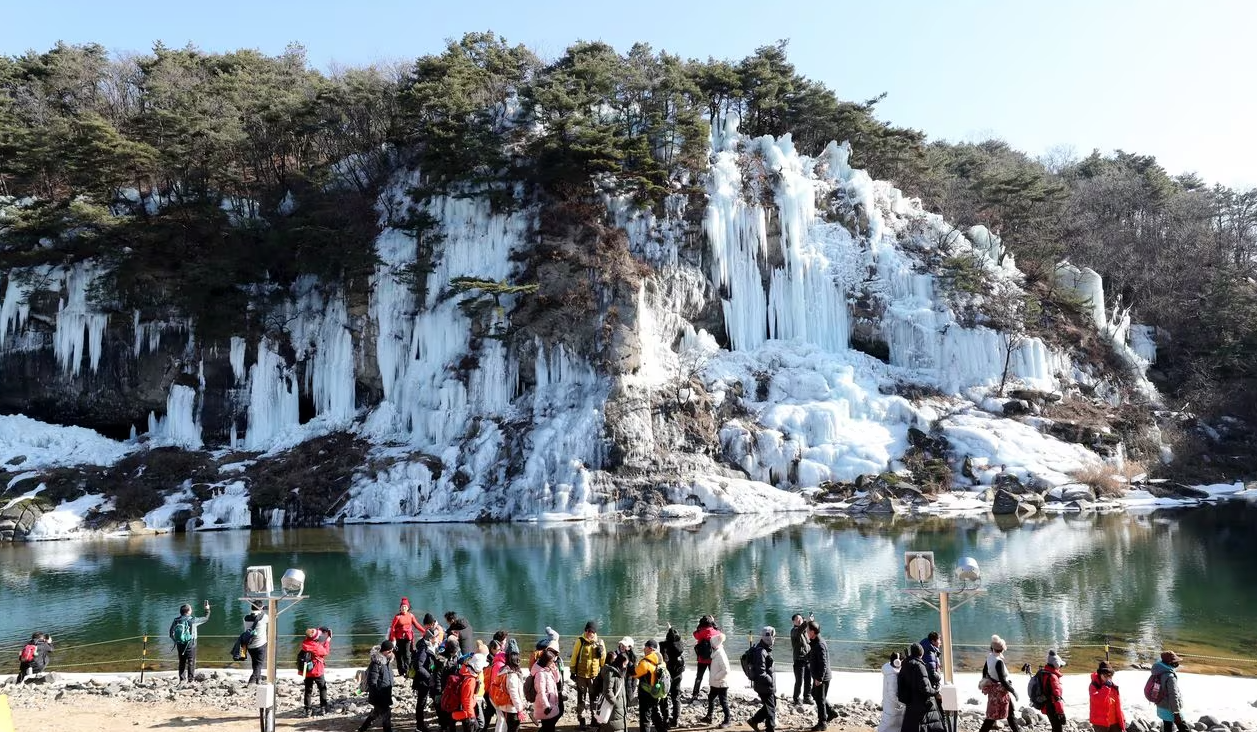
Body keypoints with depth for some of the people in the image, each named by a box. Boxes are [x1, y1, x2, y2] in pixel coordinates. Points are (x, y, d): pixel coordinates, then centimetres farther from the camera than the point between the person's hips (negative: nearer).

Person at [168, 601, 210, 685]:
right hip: (190, 645, -4)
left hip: (180, 645, 4)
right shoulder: (192, 620, -14)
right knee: (191, 662, 5)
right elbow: (206, 618, -3)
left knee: (182, 662, 14)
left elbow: (171, 633, 6)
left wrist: (176, 641, 20)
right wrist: (207, 609, 13)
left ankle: (182, 679, 18)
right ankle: (191, 680, 6)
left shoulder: (176, 621, -2)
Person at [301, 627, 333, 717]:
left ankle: (307, 710, 12)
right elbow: (325, 652, -4)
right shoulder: (317, 647, -23)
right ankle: (323, 708, 13)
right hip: (317, 671, -4)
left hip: (307, 672, 4)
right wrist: (328, 640, 3)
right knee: (322, 688, 14)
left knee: (308, 690, 12)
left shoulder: (304, 643, -8)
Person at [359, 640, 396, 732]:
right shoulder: (376, 663, -22)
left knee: (375, 713, 23)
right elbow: (372, 682, -24)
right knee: (386, 717, -3)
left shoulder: (387, 661, 6)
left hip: (386, 696, 9)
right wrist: (376, 696, -23)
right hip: (379, 697, -9)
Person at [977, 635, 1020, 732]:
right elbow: (1002, 680, -28)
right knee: (994, 715, 4)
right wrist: (1013, 691, -17)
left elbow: (984, 670, 10)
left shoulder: (990, 656, -4)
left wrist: (985, 682, 25)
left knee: (1011, 711, 23)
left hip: (994, 687, 9)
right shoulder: (998, 661, -30)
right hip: (1000, 690, -9)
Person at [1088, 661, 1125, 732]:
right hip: (1100, 723, -5)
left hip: (1114, 722, 5)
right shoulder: (1094, 686, -9)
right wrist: (1106, 687, -27)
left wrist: (1122, 723, 8)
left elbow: (1118, 706, 10)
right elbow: (1097, 700, -28)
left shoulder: (1113, 686, 6)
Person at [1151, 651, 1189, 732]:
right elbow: (1173, 697, -24)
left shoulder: (1159, 672, 2)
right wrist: (1177, 713, -18)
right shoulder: (1170, 676, -27)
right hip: (1170, 710, -9)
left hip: (1162, 708, 9)